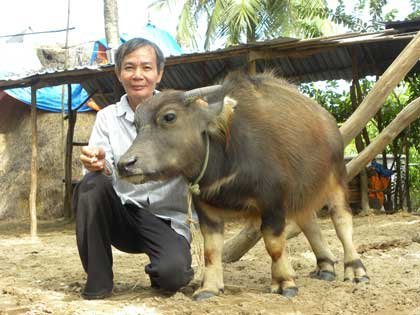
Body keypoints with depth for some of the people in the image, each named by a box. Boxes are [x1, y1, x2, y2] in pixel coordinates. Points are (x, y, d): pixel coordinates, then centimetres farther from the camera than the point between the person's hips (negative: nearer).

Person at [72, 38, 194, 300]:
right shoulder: (107, 116, 3)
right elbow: (102, 170, -9)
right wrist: (98, 165, -33)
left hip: (166, 219, -2)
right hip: (121, 215, 3)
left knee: (172, 273, -29)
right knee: (91, 185, -26)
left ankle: (160, 271, 10)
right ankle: (97, 280, -10)